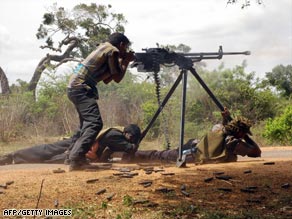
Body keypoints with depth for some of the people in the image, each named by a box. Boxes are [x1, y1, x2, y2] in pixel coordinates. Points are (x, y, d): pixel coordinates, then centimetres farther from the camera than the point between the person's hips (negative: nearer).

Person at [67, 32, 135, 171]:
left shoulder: (103, 48, 24)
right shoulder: (113, 51, -4)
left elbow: (106, 80, 25)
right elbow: (117, 78, -3)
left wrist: (122, 62, 23)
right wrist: (126, 62, 10)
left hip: (74, 88, 10)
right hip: (82, 88, -10)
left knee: (87, 123, 20)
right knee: (95, 123, -19)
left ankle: (73, 155, 22)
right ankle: (76, 159, -29)